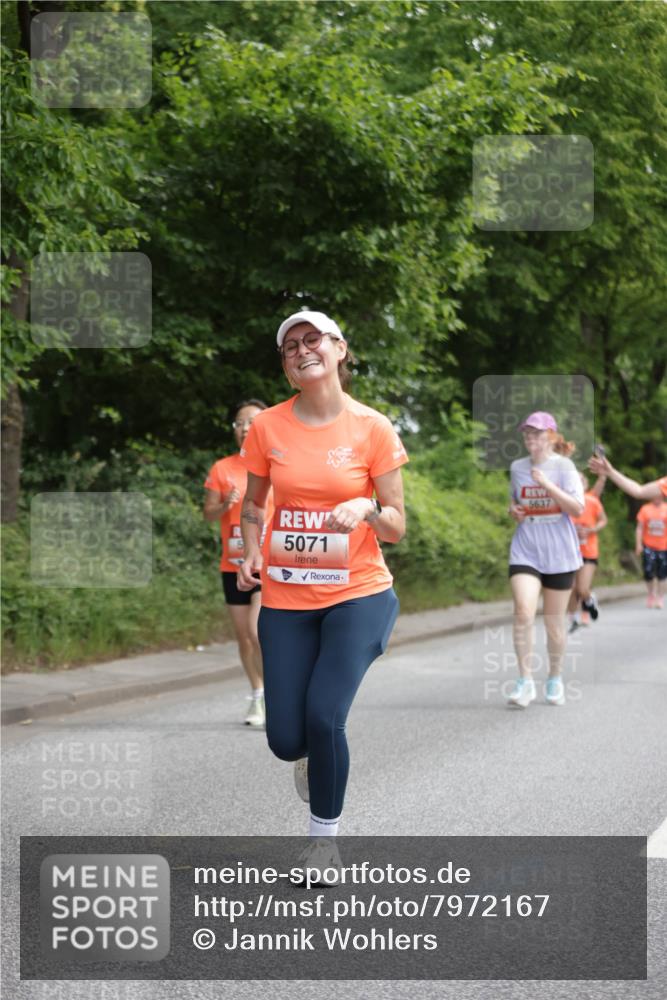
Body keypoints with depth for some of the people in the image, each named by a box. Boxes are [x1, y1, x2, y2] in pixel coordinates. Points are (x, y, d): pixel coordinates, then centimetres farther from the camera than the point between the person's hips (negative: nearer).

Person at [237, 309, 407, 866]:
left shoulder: (372, 429, -5)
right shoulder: (268, 427, 0)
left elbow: (396, 527, -1)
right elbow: (253, 504, 15)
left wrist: (366, 508, -22)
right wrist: (251, 552, -4)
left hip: (358, 594, -2)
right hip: (286, 599, 2)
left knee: (323, 717, -18)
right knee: (286, 741, -3)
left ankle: (325, 837, 7)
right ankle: (311, 752, 38)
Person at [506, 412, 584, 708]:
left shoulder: (563, 466, -6)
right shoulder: (517, 467, 6)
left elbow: (577, 509, -14)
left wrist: (547, 484, -23)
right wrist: (513, 510, 0)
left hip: (559, 554, -2)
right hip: (525, 550, 2)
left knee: (554, 621, 6)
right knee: (523, 612, -17)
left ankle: (555, 678, 26)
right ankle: (525, 681, -11)